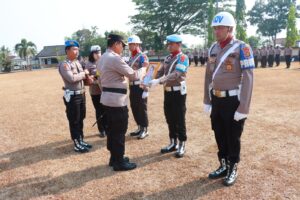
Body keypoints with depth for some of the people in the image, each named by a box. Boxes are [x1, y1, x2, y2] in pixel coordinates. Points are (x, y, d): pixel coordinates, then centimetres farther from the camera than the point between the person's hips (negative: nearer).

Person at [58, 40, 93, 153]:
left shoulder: (77, 62, 11)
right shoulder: (64, 65, -15)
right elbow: (72, 78, -27)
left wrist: (87, 77, -1)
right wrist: (84, 73, -13)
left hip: (81, 94, 8)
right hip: (72, 96, -8)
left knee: (80, 120, 17)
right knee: (74, 121, 3)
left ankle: (81, 141, 31)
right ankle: (77, 145, 15)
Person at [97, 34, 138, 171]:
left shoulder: (103, 58, 14)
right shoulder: (115, 58, -18)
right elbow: (132, 75, -13)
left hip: (107, 98, 10)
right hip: (117, 99, -10)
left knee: (111, 129, 16)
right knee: (119, 131, 0)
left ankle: (114, 157, 28)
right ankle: (119, 162, 11)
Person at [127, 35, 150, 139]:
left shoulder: (142, 56, -10)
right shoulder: (131, 58, 14)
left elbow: (143, 71, -20)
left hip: (140, 85, -8)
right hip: (132, 86, 8)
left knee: (142, 108, 1)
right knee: (134, 107, 12)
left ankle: (145, 129, 13)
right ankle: (139, 128, 26)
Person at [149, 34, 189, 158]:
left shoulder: (183, 58, -11)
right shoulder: (168, 58, 13)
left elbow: (175, 74, -25)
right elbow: (160, 72, 11)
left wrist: (159, 80, -34)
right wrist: (151, 81, -6)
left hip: (178, 92, -7)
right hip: (168, 92, 7)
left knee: (179, 120, 1)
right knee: (170, 119, 12)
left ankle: (182, 145, 13)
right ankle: (173, 143, 25)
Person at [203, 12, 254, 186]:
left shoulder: (242, 48, -12)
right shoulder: (213, 48, 8)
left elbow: (248, 79, -15)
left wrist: (243, 108, -18)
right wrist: (207, 100, 11)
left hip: (233, 101, -6)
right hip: (216, 100, 6)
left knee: (233, 137, 7)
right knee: (219, 135, 16)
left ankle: (233, 169, 27)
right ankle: (223, 166, 34)